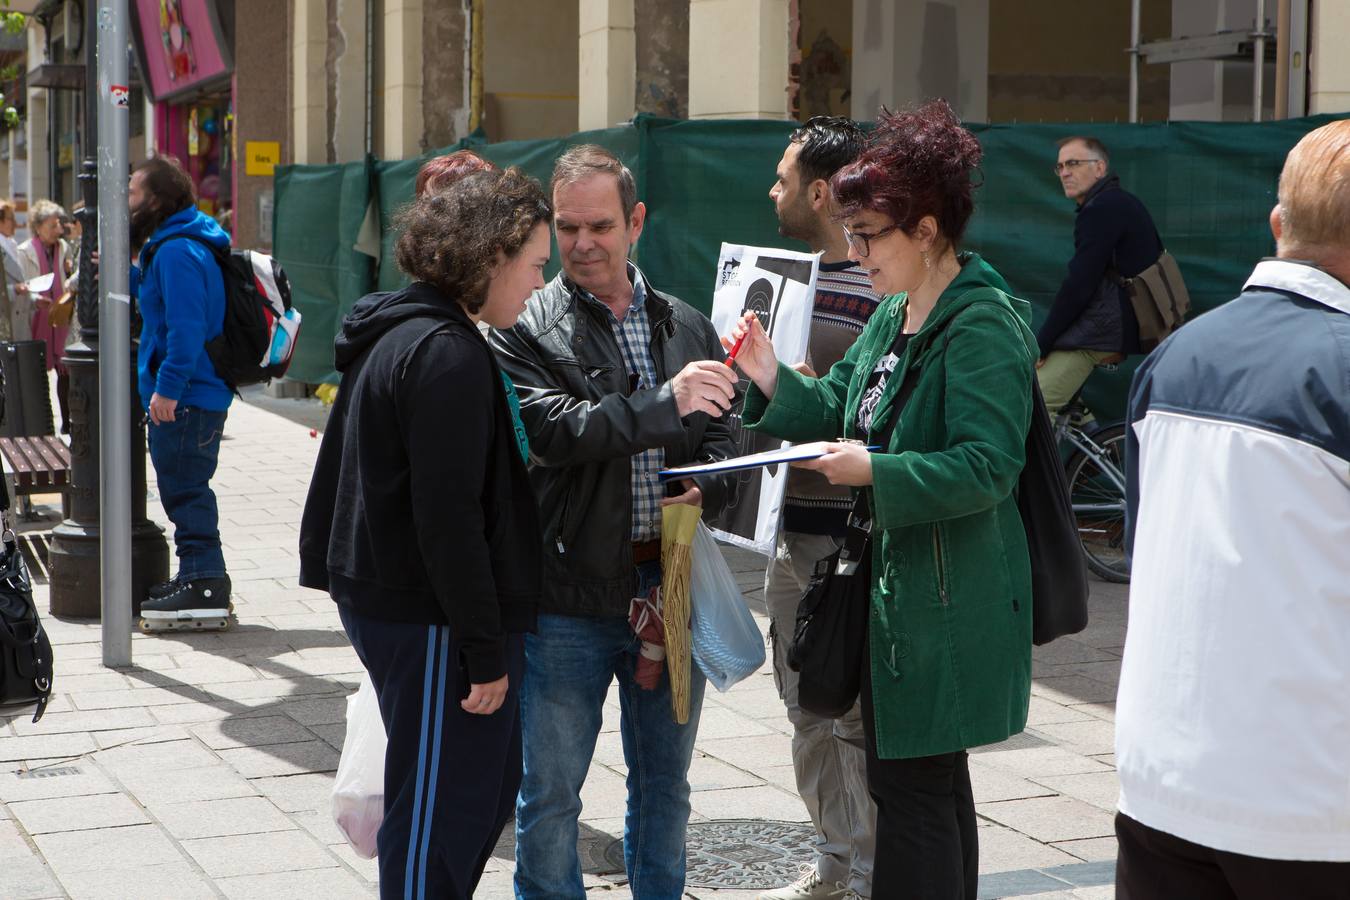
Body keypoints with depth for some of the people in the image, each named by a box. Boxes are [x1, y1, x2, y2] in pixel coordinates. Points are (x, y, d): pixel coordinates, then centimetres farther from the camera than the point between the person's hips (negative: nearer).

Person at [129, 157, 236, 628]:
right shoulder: (169, 246, 16)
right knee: (182, 487, 16)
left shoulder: (177, 252, -17)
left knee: (185, 488, -7)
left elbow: (186, 326, -24)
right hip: (184, 395, 11)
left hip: (184, 399, -11)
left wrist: (169, 387, -25)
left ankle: (204, 586, -4)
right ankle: (198, 577, 24)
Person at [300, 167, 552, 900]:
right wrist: (486, 649, -20)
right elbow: (448, 514, -23)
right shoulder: (449, 354, -19)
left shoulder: (394, 336, 13)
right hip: (430, 621, -10)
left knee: (490, 791, 18)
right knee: (441, 814, -1)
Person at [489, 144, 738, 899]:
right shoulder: (527, 330, -5)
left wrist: (702, 490, -10)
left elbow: (722, 435, 12)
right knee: (551, 796, 5)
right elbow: (557, 431, -21)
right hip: (568, 601, -4)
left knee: (665, 787, 17)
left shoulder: (685, 326, 10)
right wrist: (665, 405, -30)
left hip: (671, 592, 4)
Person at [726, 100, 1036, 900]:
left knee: (914, 784, -5)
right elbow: (839, 407, 16)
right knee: (928, 781, 18)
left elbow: (987, 467, -23)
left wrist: (876, 470, -27)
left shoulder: (983, 327, -17)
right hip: (895, 584, 10)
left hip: (947, 602, -10)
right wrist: (774, 381, 0)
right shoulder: (895, 316, 12)